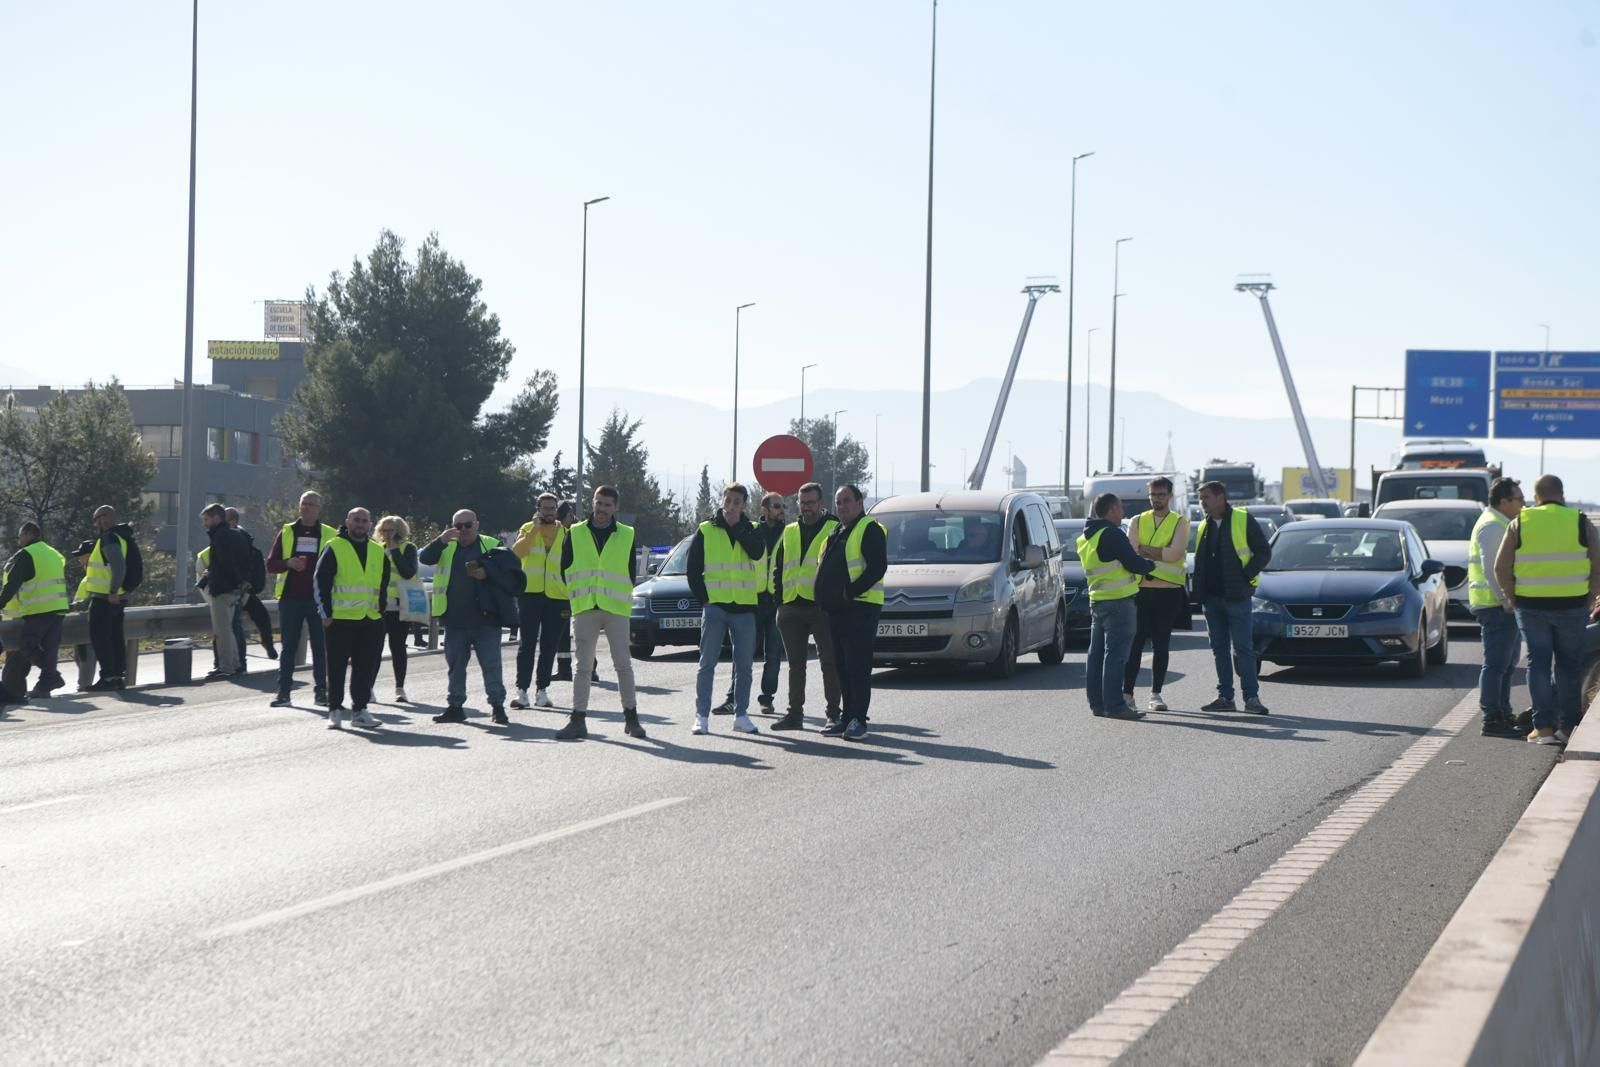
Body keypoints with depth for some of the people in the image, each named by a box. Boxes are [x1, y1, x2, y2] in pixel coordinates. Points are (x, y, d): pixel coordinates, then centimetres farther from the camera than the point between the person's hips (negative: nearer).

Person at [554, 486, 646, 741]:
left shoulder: (627, 536, 5)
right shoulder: (575, 534, 6)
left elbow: (631, 574, 9)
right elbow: (565, 570, 9)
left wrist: (620, 598, 5)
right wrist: (578, 595, 6)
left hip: (616, 608, -1)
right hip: (584, 609, 1)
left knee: (623, 664, 0)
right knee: (584, 667, 3)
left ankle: (631, 717, 8)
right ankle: (578, 720, 4)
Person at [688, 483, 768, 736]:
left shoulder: (751, 531, 8)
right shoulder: (706, 531, 4)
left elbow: (757, 552, -13)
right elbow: (693, 569, 4)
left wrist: (736, 527, -10)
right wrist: (703, 598, -3)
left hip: (744, 607, 2)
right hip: (715, 607, -2)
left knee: (743, 665, 5)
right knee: (707, 663, -2)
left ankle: (741, 715, 13)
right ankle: (702, 716, 0)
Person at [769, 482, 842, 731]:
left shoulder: (835, 530, 2)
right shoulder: (789, 533, 17)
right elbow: (777, 567, 20)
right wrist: (779, 597, 8)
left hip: (822, 607, -5)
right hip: (792, 606, 5)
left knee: (829, 663, -3)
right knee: (796, 664, 9)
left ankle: (834, 714, 1)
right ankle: (794, 713, 13)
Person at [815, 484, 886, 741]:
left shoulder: (870, 530, -7)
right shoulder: (836, 533, 22)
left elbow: (878, 567, -17)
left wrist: (851, 591, -19)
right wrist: (827, 597, 14)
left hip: (860, 607, -9)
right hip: (836, 609, 9)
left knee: (857, 666, -10)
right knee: (842, 667, 10)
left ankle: (857, 720, -11)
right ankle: (847, 718, 14)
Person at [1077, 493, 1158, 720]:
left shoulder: (1085, 539, 15)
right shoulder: (1112, 535, -14)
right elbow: (1134, 564, -15)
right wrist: (1151, 565, 5)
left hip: (1096, 600, 9)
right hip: (1119, 601, -9)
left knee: (1097, 654, 11)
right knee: (1116, 654, -9)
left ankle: (1097, 702, 14)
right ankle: (1114, 705, -11)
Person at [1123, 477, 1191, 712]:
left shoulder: (1180, 522, 4)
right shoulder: (1138, 522, 10)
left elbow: (1174, 554, -11)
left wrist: (1145, 549, -7)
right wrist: (1161, 555, -11)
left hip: (1169, 591, -1)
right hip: (1141, 589, 1)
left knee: (1161, 644, 3)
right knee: (1135, 642, -3)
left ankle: (1156, 694, 10)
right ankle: (1127, 693, -2)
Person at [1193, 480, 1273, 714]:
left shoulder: (1243, 520, -4)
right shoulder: (1205, 526, 15)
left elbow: (1263, 553, -4)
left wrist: (1245, 576, -12)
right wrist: (1199, 589, 7)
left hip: (1236, 597, -6)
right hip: (1211, 597, 6)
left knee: (1243, 648, -7)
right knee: (1219, 649, 8)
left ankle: (1251, 697, -6)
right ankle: (1225, 697, 11)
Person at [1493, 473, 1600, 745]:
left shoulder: (1519, 523, 1)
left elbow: (1501, 568, -1)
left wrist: (1513, 598, 8)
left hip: (1531, 606, 0)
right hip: (1572, 606, 0)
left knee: (1538, 662, 5)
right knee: (1569, 664, 9)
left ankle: (1543, 726, 2)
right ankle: (1568, 726, 9)